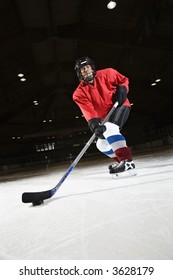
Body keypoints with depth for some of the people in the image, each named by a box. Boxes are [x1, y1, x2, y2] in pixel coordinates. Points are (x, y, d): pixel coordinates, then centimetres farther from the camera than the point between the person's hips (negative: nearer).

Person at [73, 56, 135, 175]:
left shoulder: (106, 74, -8)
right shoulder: (80, 93, -8)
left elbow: (124, 80, 6)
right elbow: (88, 110, -23)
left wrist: (121, 91, -14)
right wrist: (95, 124, -39)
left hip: (120, 106, -5)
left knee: (109, 129, -32)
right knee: (102, 144, 7)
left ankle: (127, 160, -31)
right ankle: (120, 160, 26)